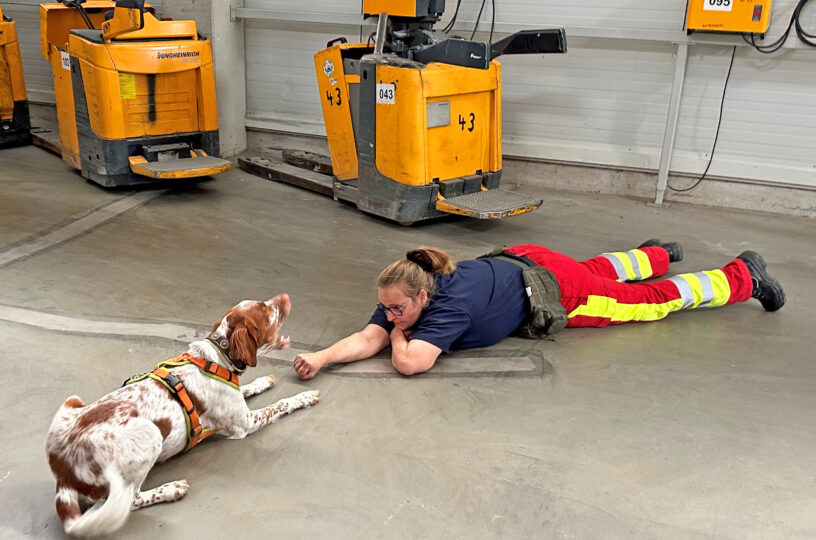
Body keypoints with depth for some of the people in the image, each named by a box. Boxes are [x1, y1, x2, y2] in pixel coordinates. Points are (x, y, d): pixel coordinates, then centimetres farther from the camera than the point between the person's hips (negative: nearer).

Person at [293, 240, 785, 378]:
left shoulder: (449, 304, -39)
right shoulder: (399, 295, -20)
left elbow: (411, 363, -47)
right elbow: (369, 338, -22)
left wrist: (401, 333, -27)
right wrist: (321, 357, -37)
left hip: (548, 285, -6)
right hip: (514, 262, 6)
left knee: (651, 299, 13)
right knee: (597, 269, 34)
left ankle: (744, 276, 34)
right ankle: (656, 254, 64)